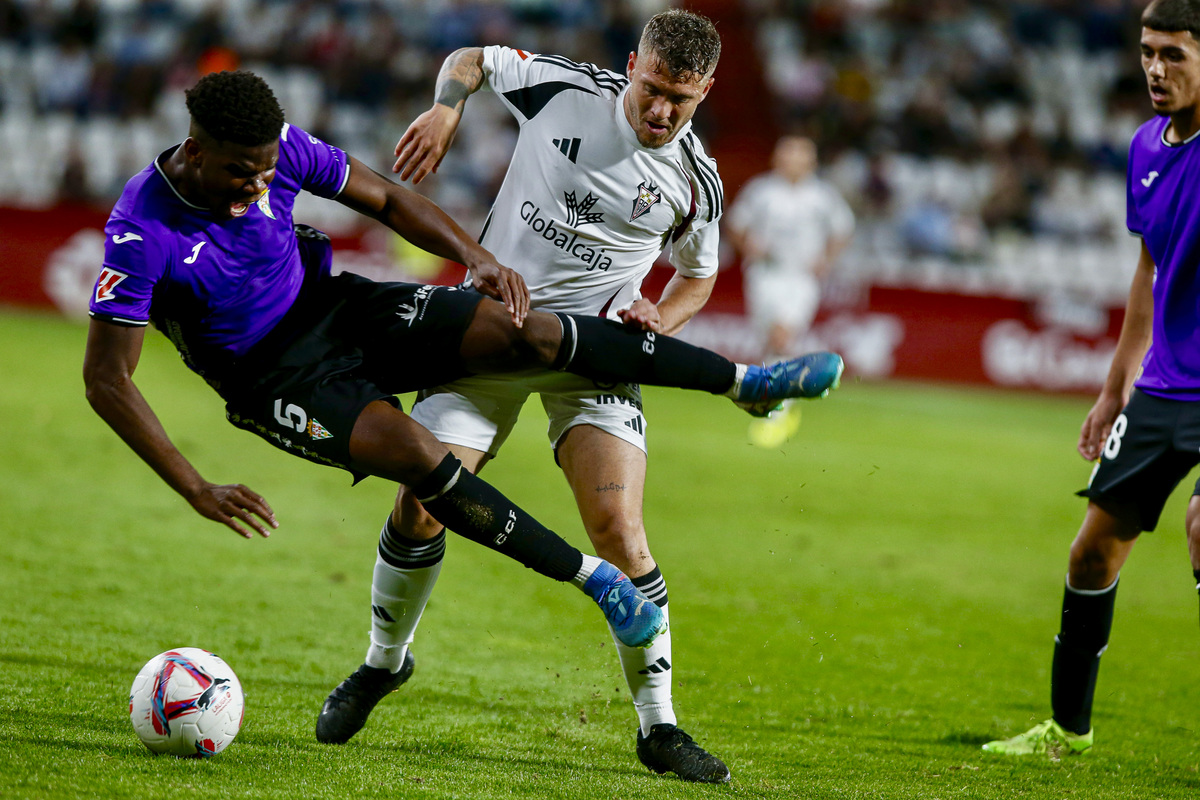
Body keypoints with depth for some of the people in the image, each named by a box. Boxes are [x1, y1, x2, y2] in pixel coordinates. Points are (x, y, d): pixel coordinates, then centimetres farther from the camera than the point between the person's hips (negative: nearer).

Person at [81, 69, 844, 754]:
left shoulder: (280, 150, -14)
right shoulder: (142, 231, -27)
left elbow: (385, 199, 0)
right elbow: (106, 379, -26)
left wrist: (476, 257, -18)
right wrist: (198, 490, -32)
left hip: (337, 307, 4)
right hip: (277, 379, -4)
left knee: (526, 333, -14)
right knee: (420, 454, -30)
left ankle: (746, 379, -2)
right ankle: (594, 579, -16)